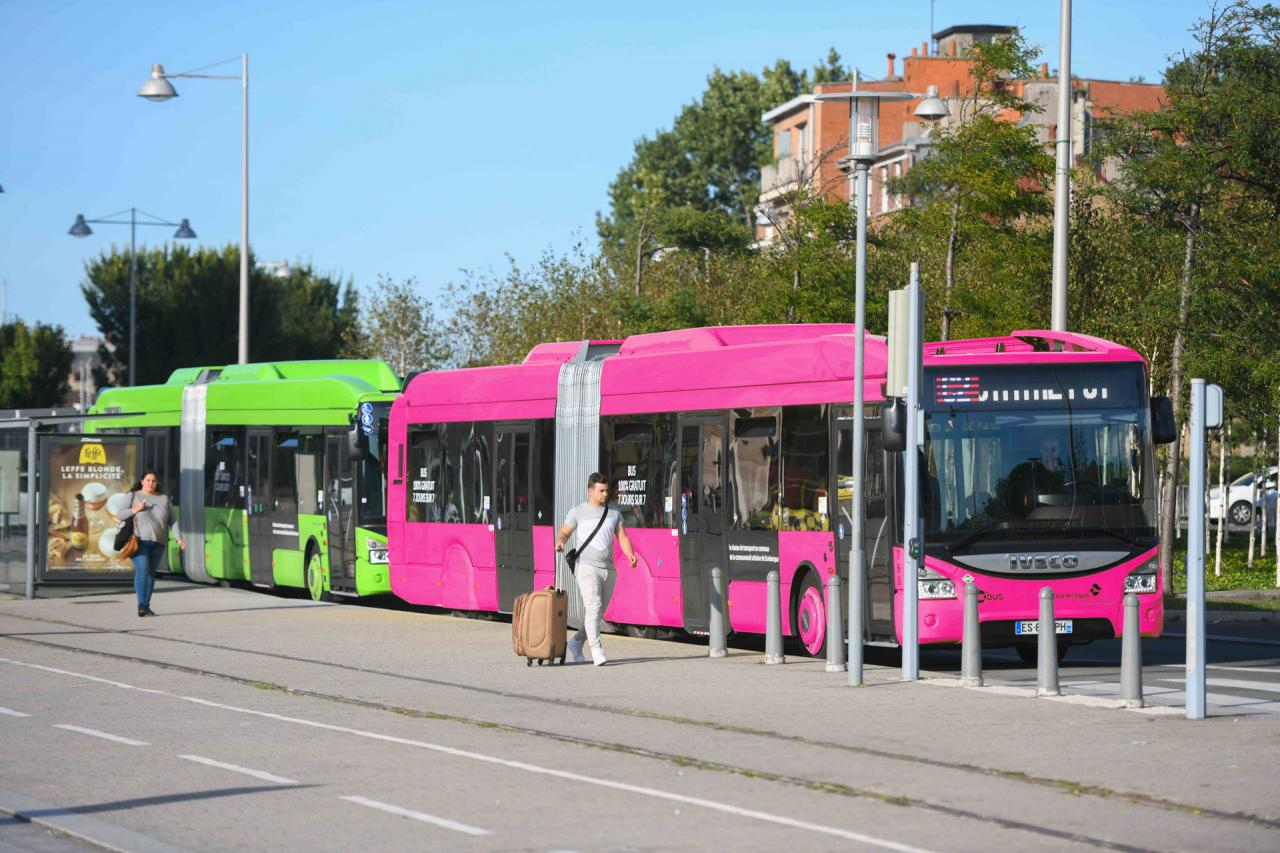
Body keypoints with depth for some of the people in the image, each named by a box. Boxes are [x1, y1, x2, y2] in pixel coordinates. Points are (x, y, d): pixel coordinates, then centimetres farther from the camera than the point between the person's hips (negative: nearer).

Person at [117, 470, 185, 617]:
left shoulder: (164, 499, 9)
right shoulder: (133, 496, 1)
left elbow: (172, 520, 7)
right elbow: (120, 515, -3)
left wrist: (178, 538, -4)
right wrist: (135, 509, -18)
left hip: (157, 542, 4)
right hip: (139, 540, -4)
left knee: (150, 573, 4)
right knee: (142, 570, -18)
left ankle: (146, 606, 11)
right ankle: (142, 605, -20)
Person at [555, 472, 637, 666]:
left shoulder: (614, 512, 12)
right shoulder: (578, 512, 2)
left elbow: (623, 537, 9)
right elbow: (563, 532, 6)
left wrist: (631, 555, -10)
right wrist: (559, 541, -18)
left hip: (607, 568, 5)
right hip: (586, 567, -5)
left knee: (598, 611, 11)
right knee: (593, 606, -21)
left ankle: (576, 642, 31)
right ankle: (596, 650, -24)